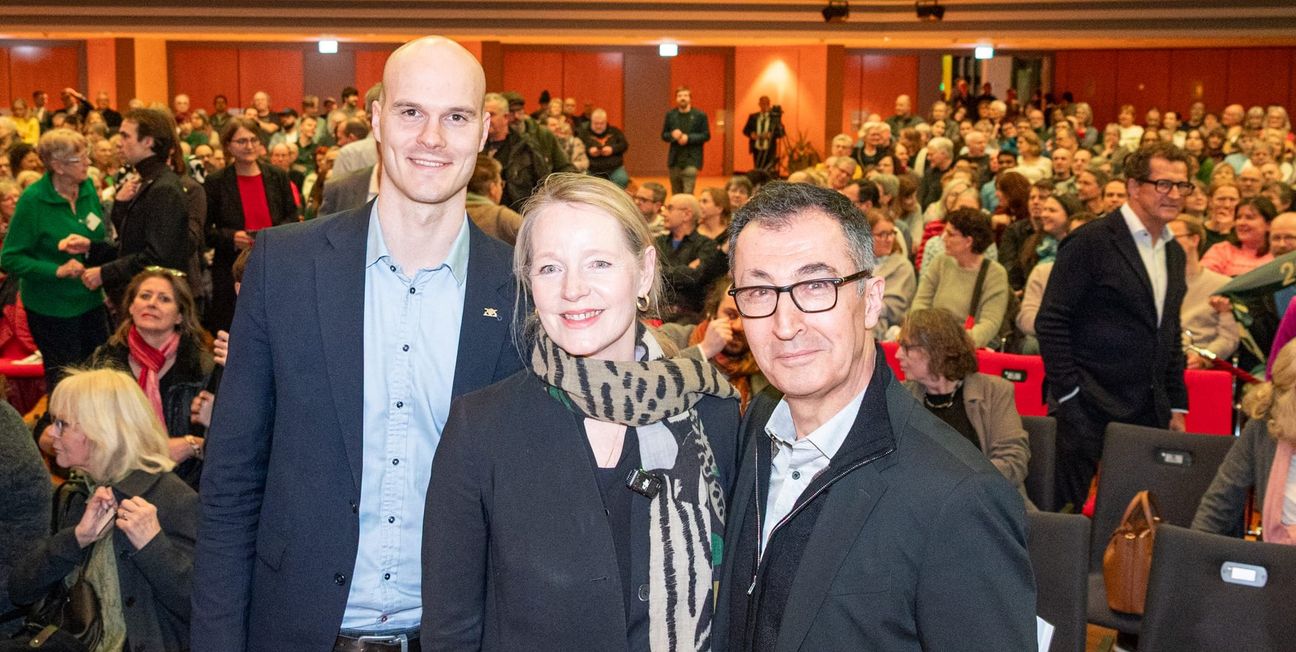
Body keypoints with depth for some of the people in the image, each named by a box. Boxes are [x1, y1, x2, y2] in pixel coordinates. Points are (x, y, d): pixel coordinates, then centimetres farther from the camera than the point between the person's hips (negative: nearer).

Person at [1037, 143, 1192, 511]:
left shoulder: (1174, 253, 15)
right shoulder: (1092, 242, -9)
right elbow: (1050, 323, -11)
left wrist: (1177, 405, 16)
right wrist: (1067, 395, -14)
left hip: (1149, 412, 7)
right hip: (1088, 410, -7)